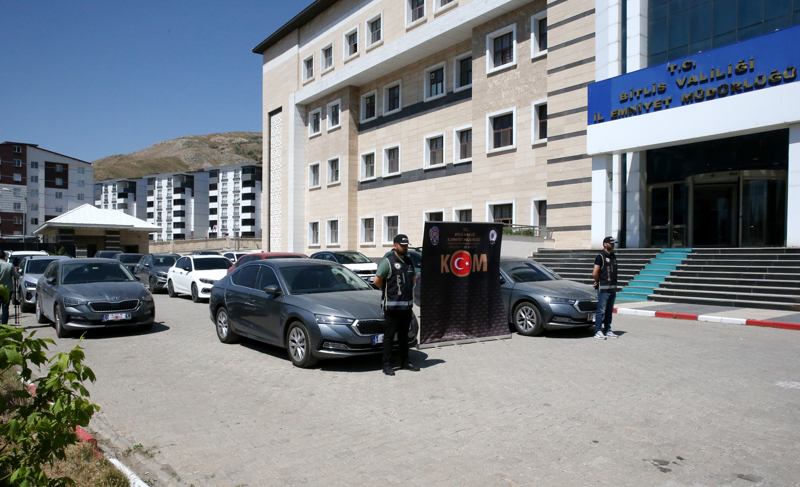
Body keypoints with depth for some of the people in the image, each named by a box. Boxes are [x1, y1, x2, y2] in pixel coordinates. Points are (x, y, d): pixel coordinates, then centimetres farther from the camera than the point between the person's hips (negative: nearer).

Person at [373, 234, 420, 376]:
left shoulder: (409, 261, 13)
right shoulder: (388, 261, -9)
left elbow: (413, 278, 26)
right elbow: (377, 280, -11)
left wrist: (407, 290, 13)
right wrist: (388, 291, 1)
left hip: (407, 305, 7)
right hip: (392, 306, -7)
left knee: (404, 335, 16)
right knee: (389, 336, -1)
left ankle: (405, 362, 25)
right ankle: (387, 365, 5)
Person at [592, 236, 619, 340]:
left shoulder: (614, 256, 14)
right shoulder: (600, 257, -10)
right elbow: (595, 273, -15)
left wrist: (615, 286, 11)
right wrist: (598, 282, 0)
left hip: (613, 288, 7)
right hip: (603, 288, -7)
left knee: (609, 311, 11)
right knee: (601, 310, -5)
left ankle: (608, 331, 19)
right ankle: (598, 331, -1)